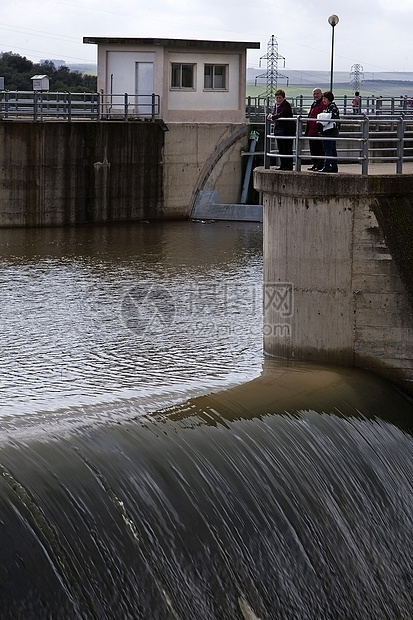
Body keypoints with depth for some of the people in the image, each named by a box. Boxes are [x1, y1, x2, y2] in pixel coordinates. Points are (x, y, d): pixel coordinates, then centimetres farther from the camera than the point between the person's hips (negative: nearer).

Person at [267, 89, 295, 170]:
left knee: (287, 149, -5)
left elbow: (281, 115, -23)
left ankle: (289, 166, -1)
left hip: (287, 130, -9)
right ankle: (282, 165, 16)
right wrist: (271, 115, -7)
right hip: (278, 129, 9)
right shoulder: (276, 104, 14)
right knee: (281, 149, 10)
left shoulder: (286, 105, -12)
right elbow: (273, 113, 16)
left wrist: (272, 117, -14)